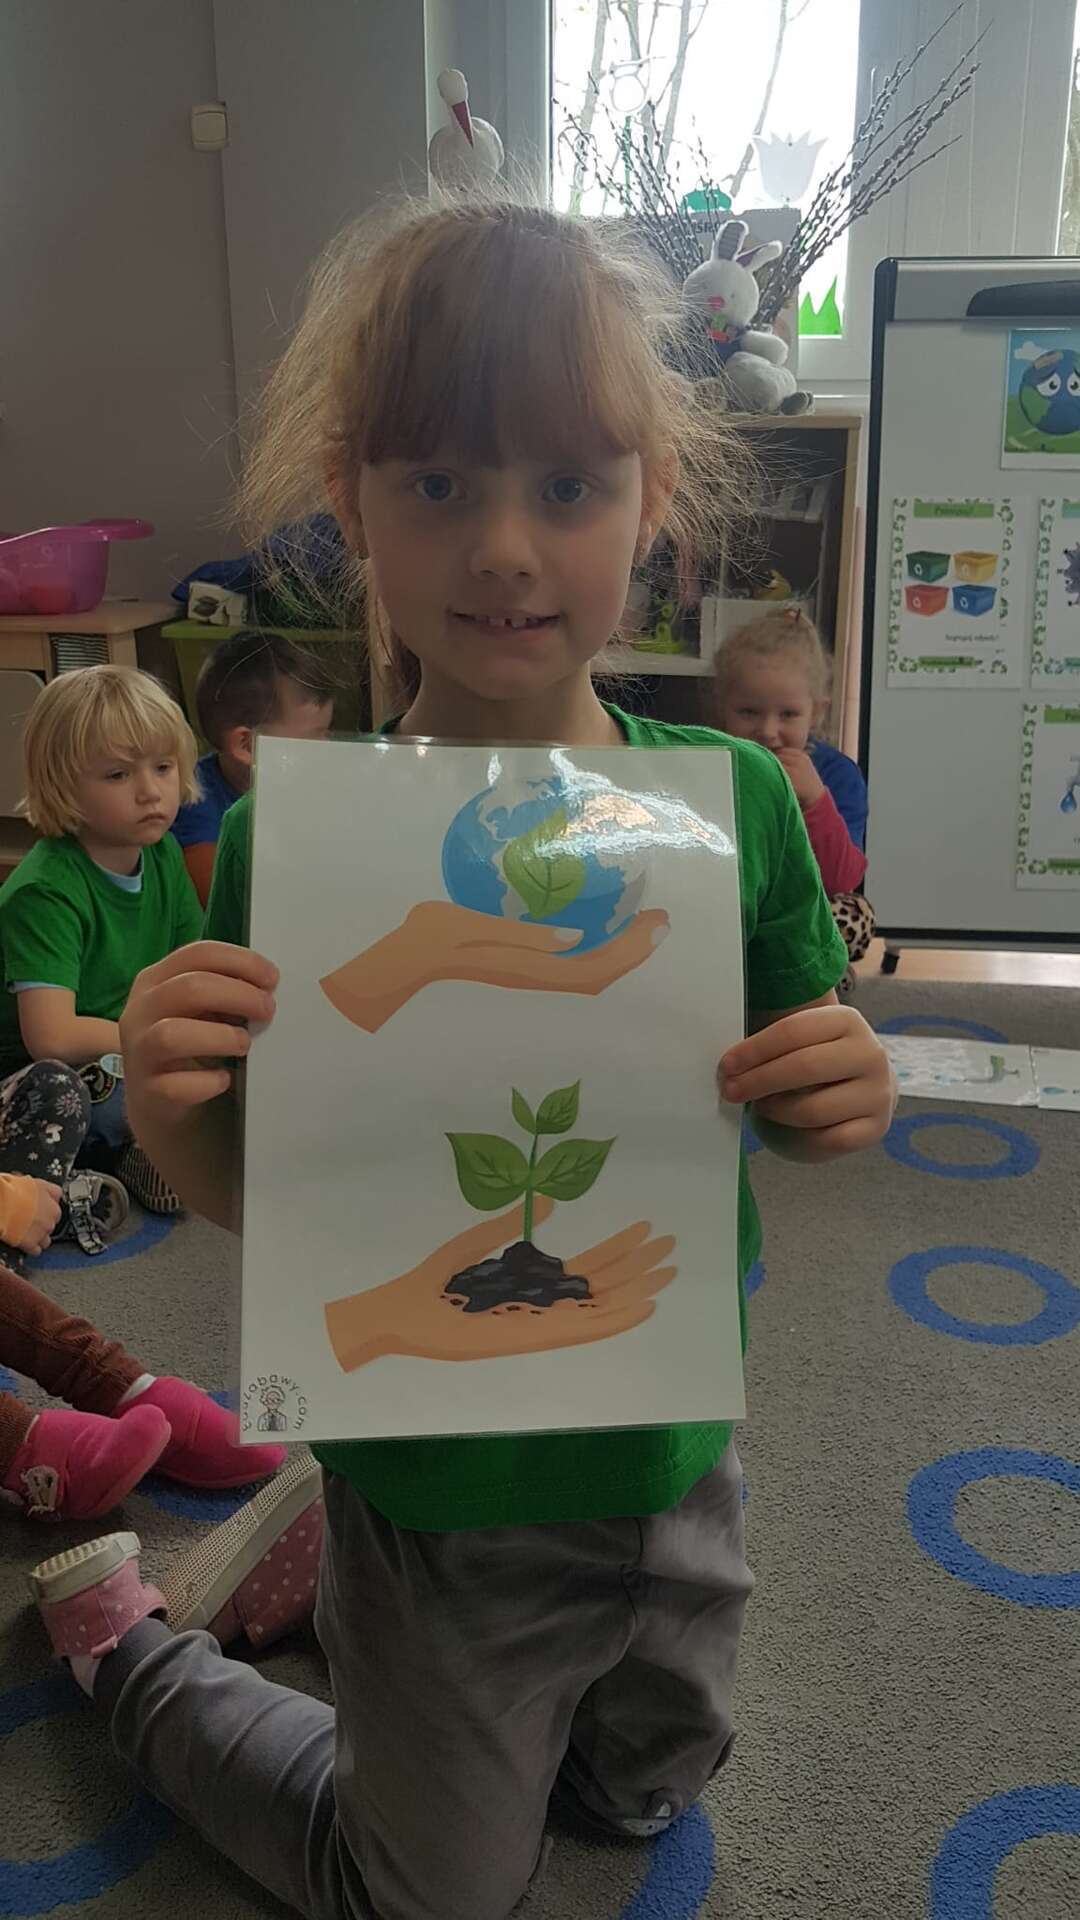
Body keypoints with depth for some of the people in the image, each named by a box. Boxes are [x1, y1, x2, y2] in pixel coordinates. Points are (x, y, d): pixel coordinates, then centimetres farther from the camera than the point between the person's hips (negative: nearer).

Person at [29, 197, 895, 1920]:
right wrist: (167, 1105, -31)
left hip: (674, 1468, 4)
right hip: (440, 1502, -3)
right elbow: (253, 1191, -10)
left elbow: (795, 1117, -2)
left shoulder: (736, 799, -15)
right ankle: (125, 1633, 43)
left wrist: (848, 1102, -25)